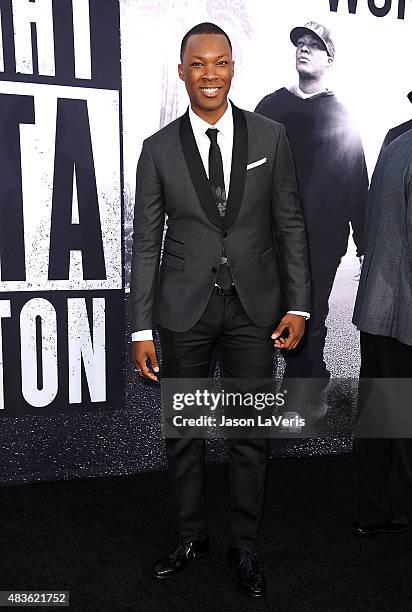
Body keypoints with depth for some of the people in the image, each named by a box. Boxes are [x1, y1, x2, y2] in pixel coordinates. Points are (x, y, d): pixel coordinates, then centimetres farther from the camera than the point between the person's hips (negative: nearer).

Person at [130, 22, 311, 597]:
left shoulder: (270, 136, 1)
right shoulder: (159, 149, 0)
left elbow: (291, 225, 3)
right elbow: (145, 242, 0)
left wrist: (298, 306, -2)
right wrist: (141, 330, -3)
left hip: (254, 306, 0)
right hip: (184, 310, 0)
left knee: (252, 434, 10)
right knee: (182, 432, 12)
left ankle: (245, 546, 31)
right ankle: (192, 536, 36)